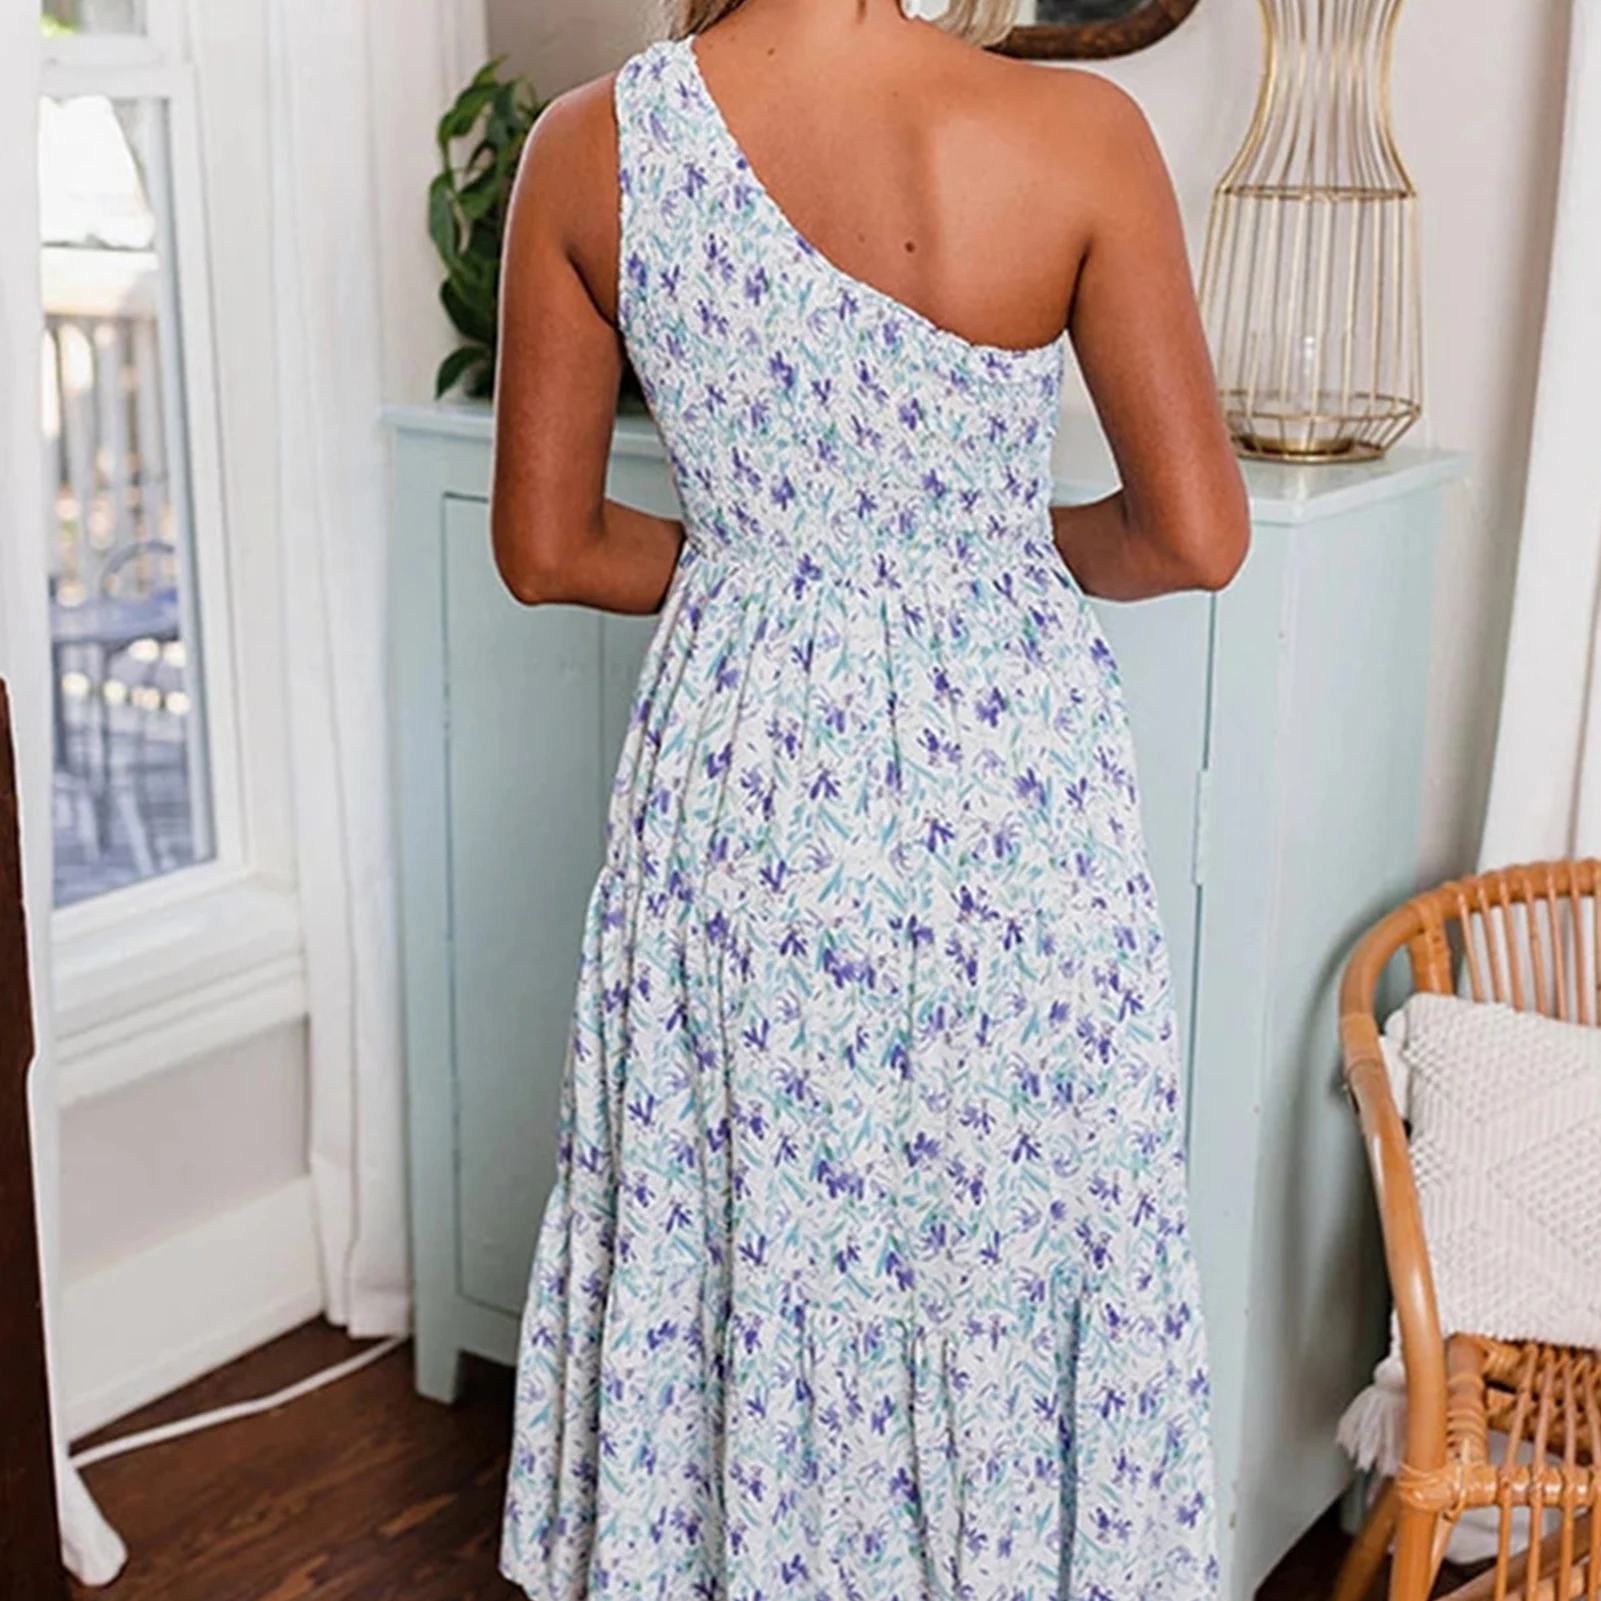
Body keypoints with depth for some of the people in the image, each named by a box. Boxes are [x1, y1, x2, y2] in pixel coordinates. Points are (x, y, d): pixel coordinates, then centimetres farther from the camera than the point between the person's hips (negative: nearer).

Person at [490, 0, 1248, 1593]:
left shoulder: (590, 145, -9)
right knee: (1013, 1232, 17)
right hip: (1008, 758, -2)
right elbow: (1197, 538, -10)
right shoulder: (1075, 131, -15)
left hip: (739, 758, 2)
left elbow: (544, 548, -1)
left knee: (742, 1239, 18)